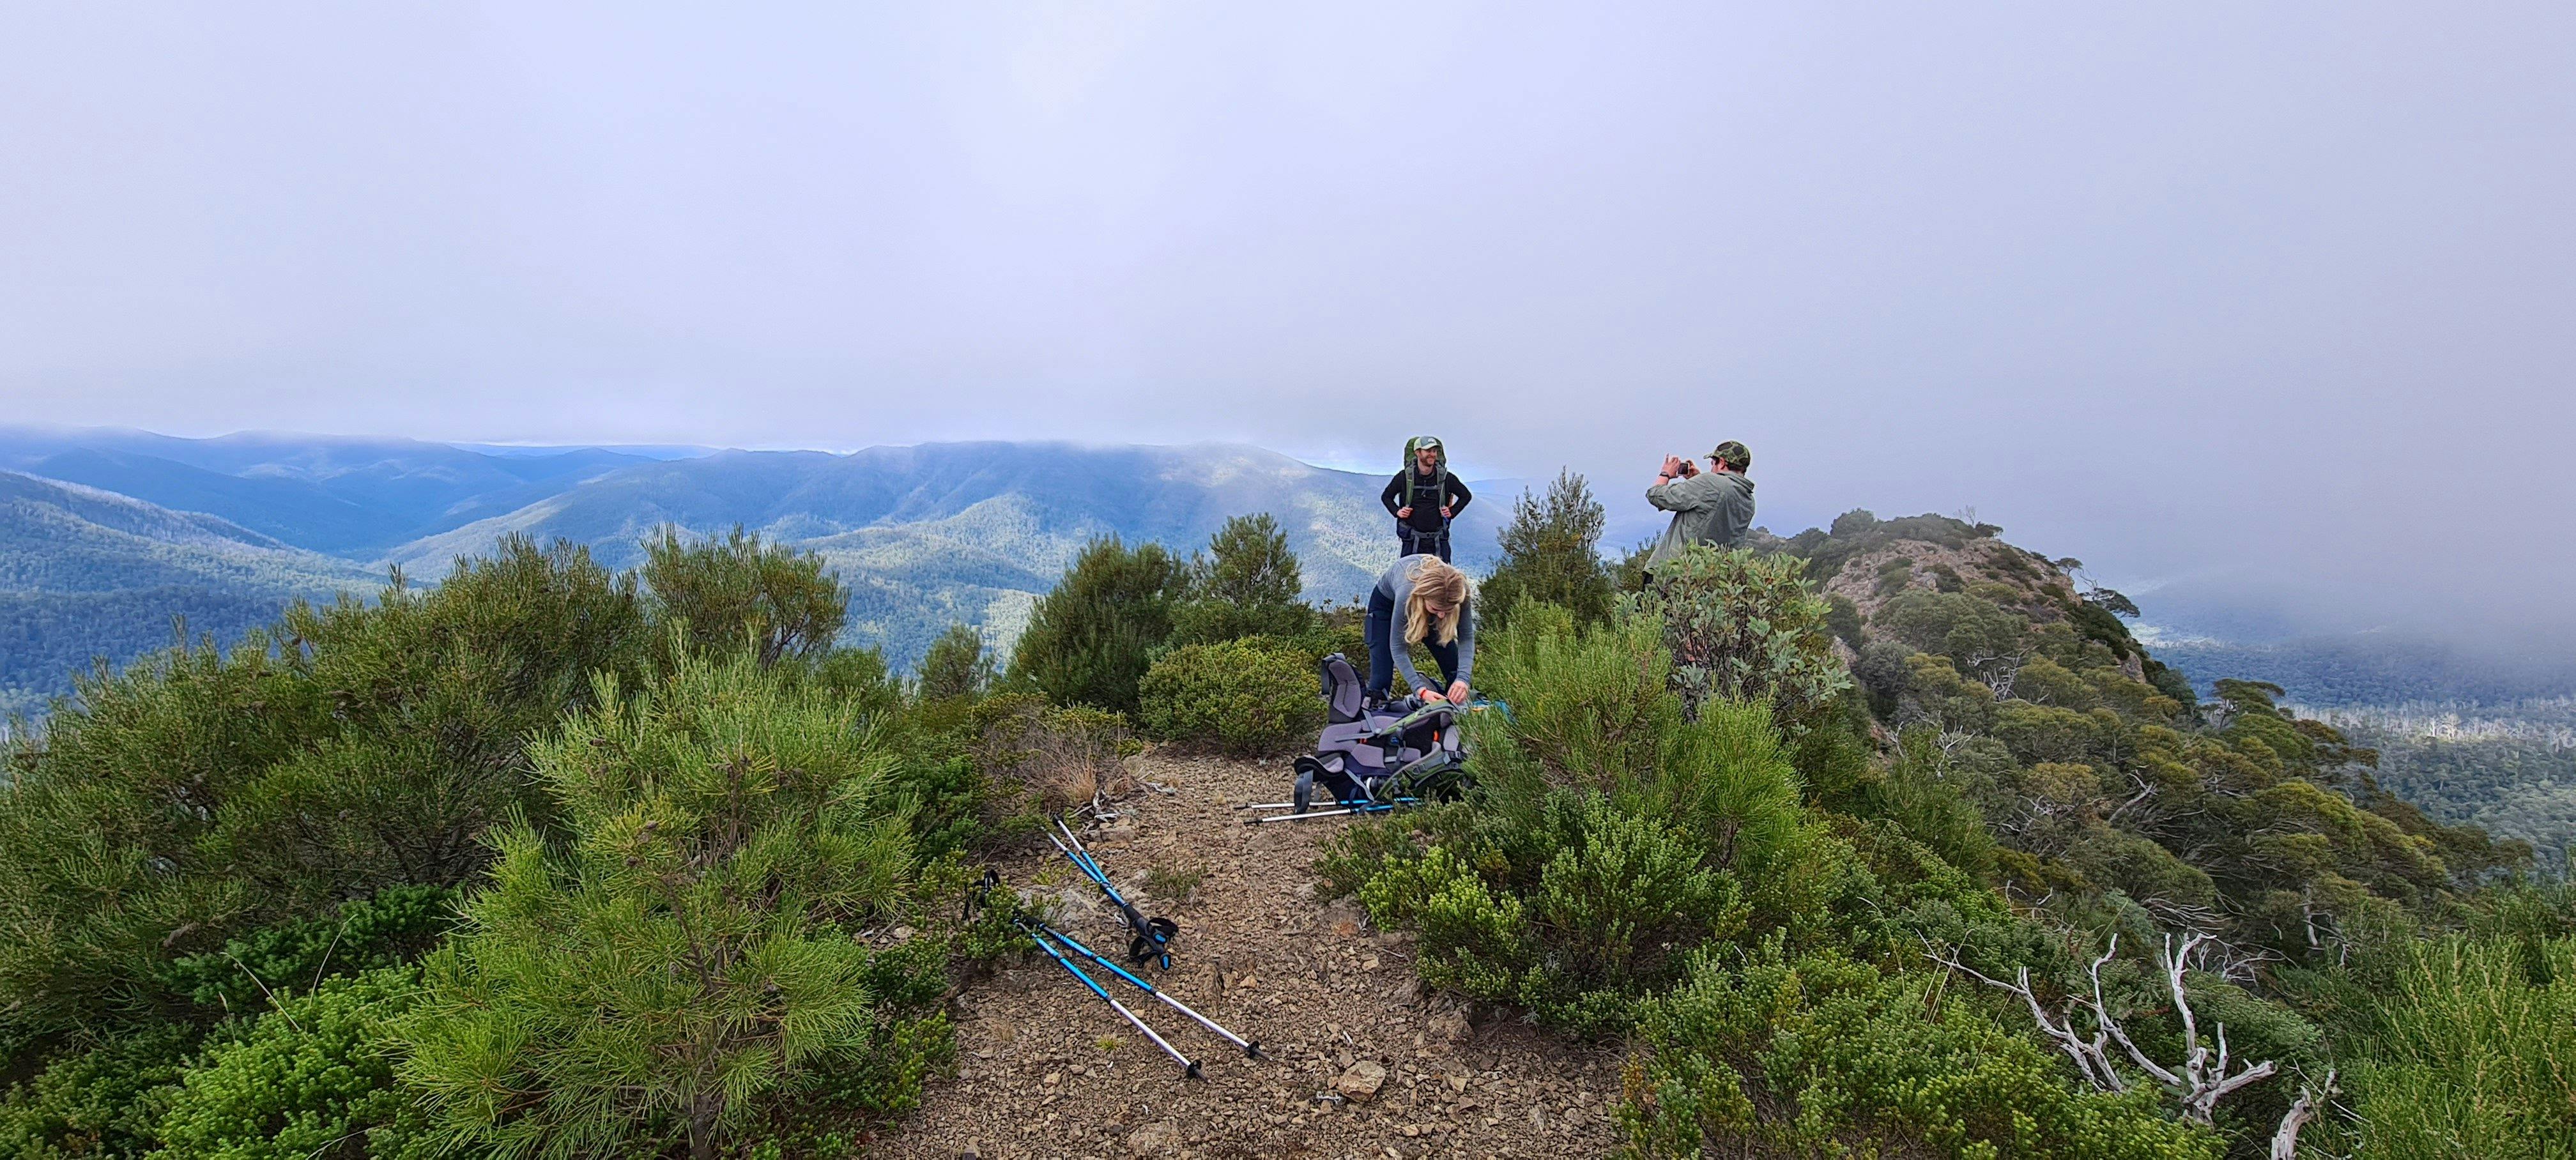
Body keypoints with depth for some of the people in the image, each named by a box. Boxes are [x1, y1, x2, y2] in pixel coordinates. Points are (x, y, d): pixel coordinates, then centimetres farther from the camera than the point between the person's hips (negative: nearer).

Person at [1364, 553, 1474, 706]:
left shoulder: (1459, 590, -38)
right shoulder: (1407, 593, -46)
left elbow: (1467, 637, -29)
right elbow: (1398, 648, -37)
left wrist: (1463, 679, -45)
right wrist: (1421, 689, -47)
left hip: (1426, 601, 3)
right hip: (1387, 600, -3)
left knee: (1454, 665, -4)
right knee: (1382, 676, -16)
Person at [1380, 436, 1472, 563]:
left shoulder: (1446, 478, -2)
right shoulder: (1404, 477, -4)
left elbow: (1466, 495, 13)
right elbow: (1386, 496, 11)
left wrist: (1452, 512, 1)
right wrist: (1396, 511, -5)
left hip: (1439, 541, 1)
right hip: (1412, 541, -1)